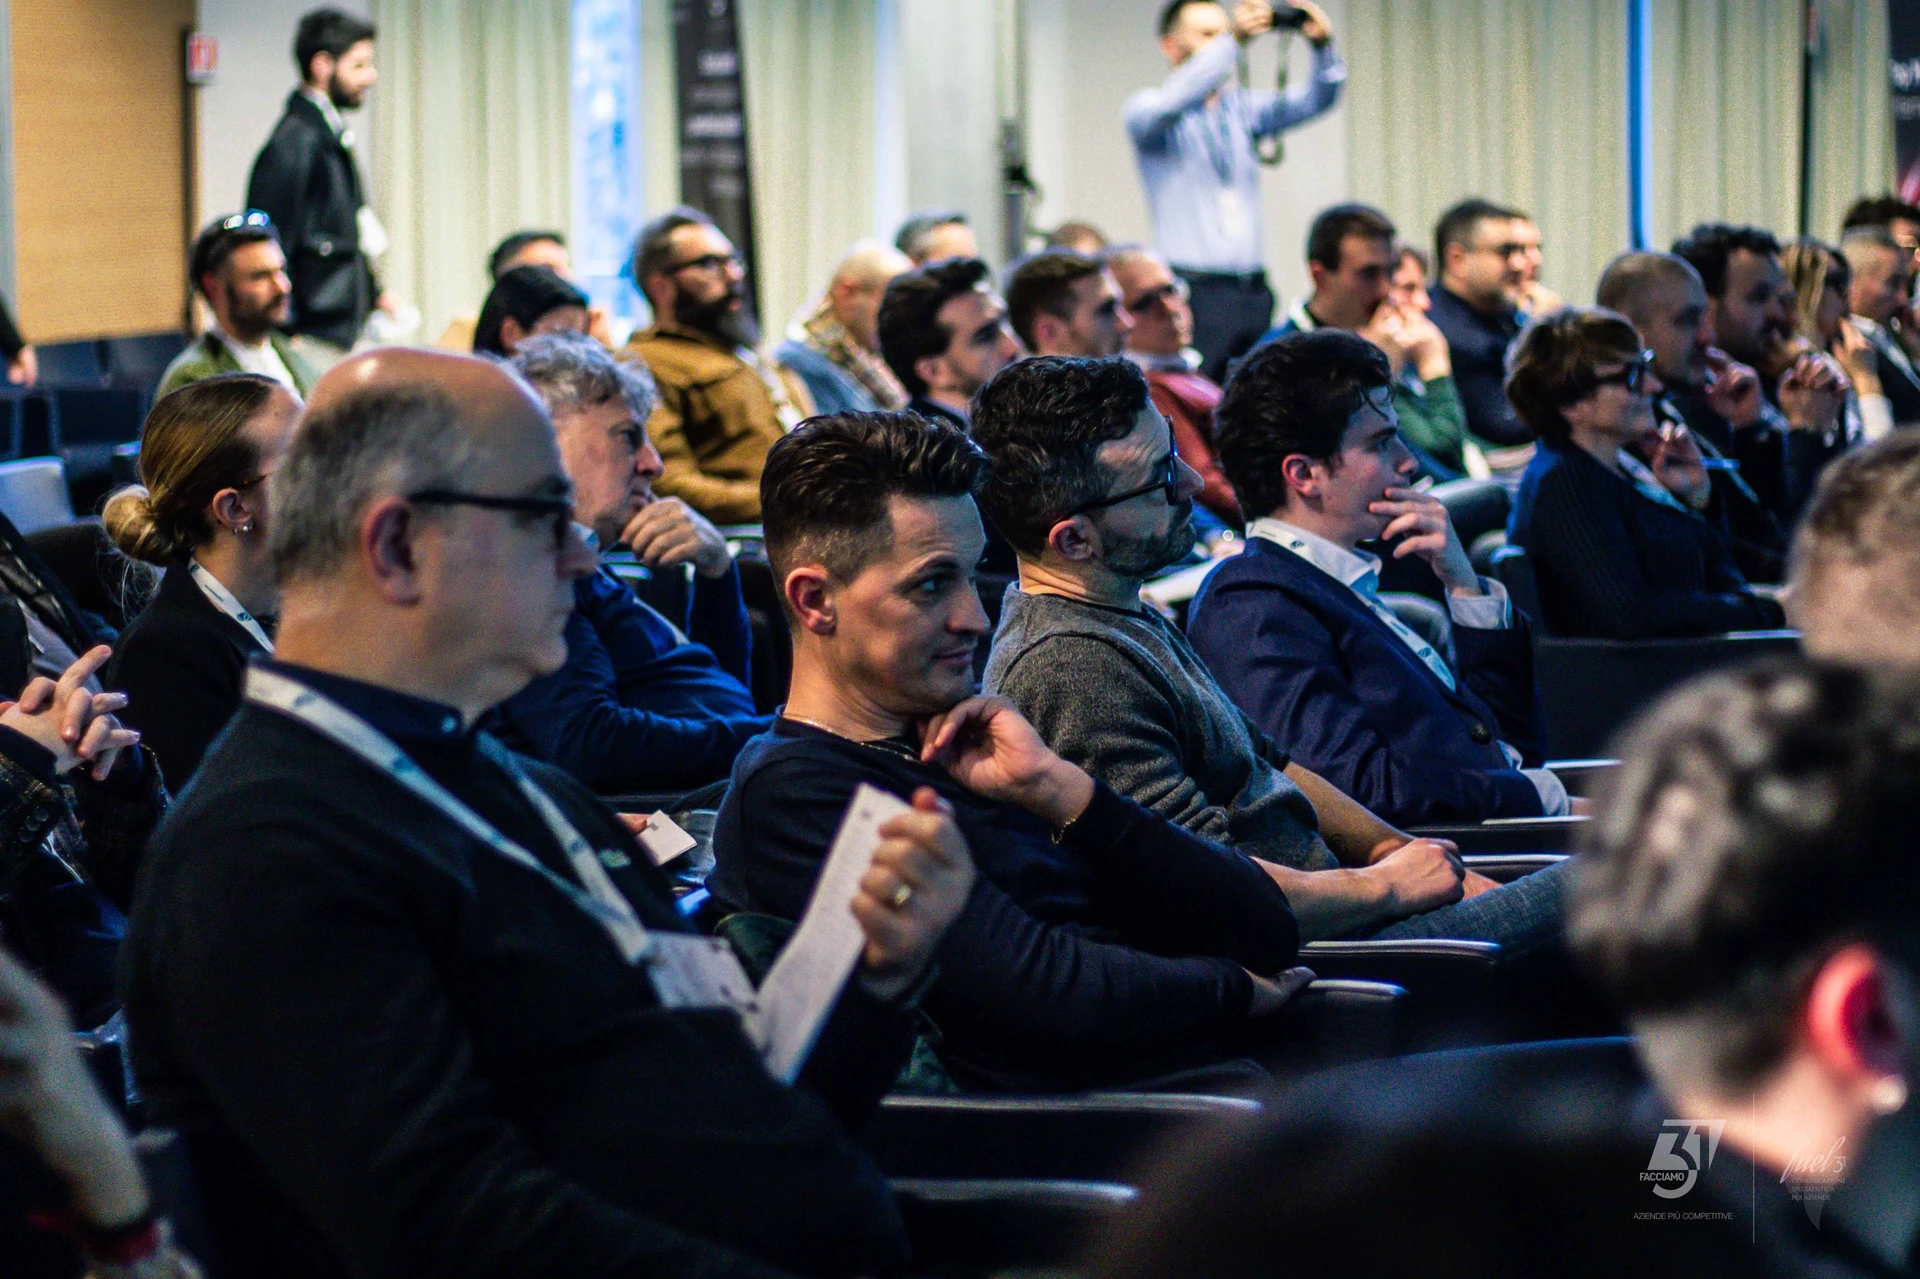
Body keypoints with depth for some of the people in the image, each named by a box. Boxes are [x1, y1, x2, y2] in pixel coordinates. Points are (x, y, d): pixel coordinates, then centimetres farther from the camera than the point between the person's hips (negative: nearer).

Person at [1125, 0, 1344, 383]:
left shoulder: (1241, 108, 16)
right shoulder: (1146, 109, 2)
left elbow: (1315, 100, 5)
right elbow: (1172, 103, -22)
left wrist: (1322, 46, -15)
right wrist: (1233, 41, -30)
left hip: (1253, 292, 5)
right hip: (1193, 290, -5)